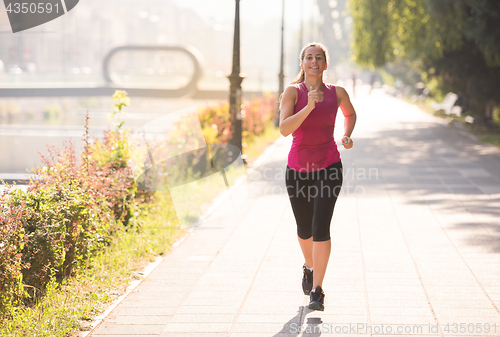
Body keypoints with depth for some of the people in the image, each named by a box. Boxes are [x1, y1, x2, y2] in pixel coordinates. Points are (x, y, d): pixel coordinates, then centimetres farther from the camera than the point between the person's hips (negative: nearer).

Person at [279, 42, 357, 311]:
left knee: (321, 228, -17)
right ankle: (309, 267, 48)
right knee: (304, 230, 16)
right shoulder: (293, 92, -8)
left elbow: (350, 113, 21)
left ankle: (317, 292, -12)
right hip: (298, 170, 1)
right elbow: (284, 129, -21)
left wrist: (347, 136, 3)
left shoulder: (337, 93, -1)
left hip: (329, 168, -1)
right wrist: (309, 106, -32)